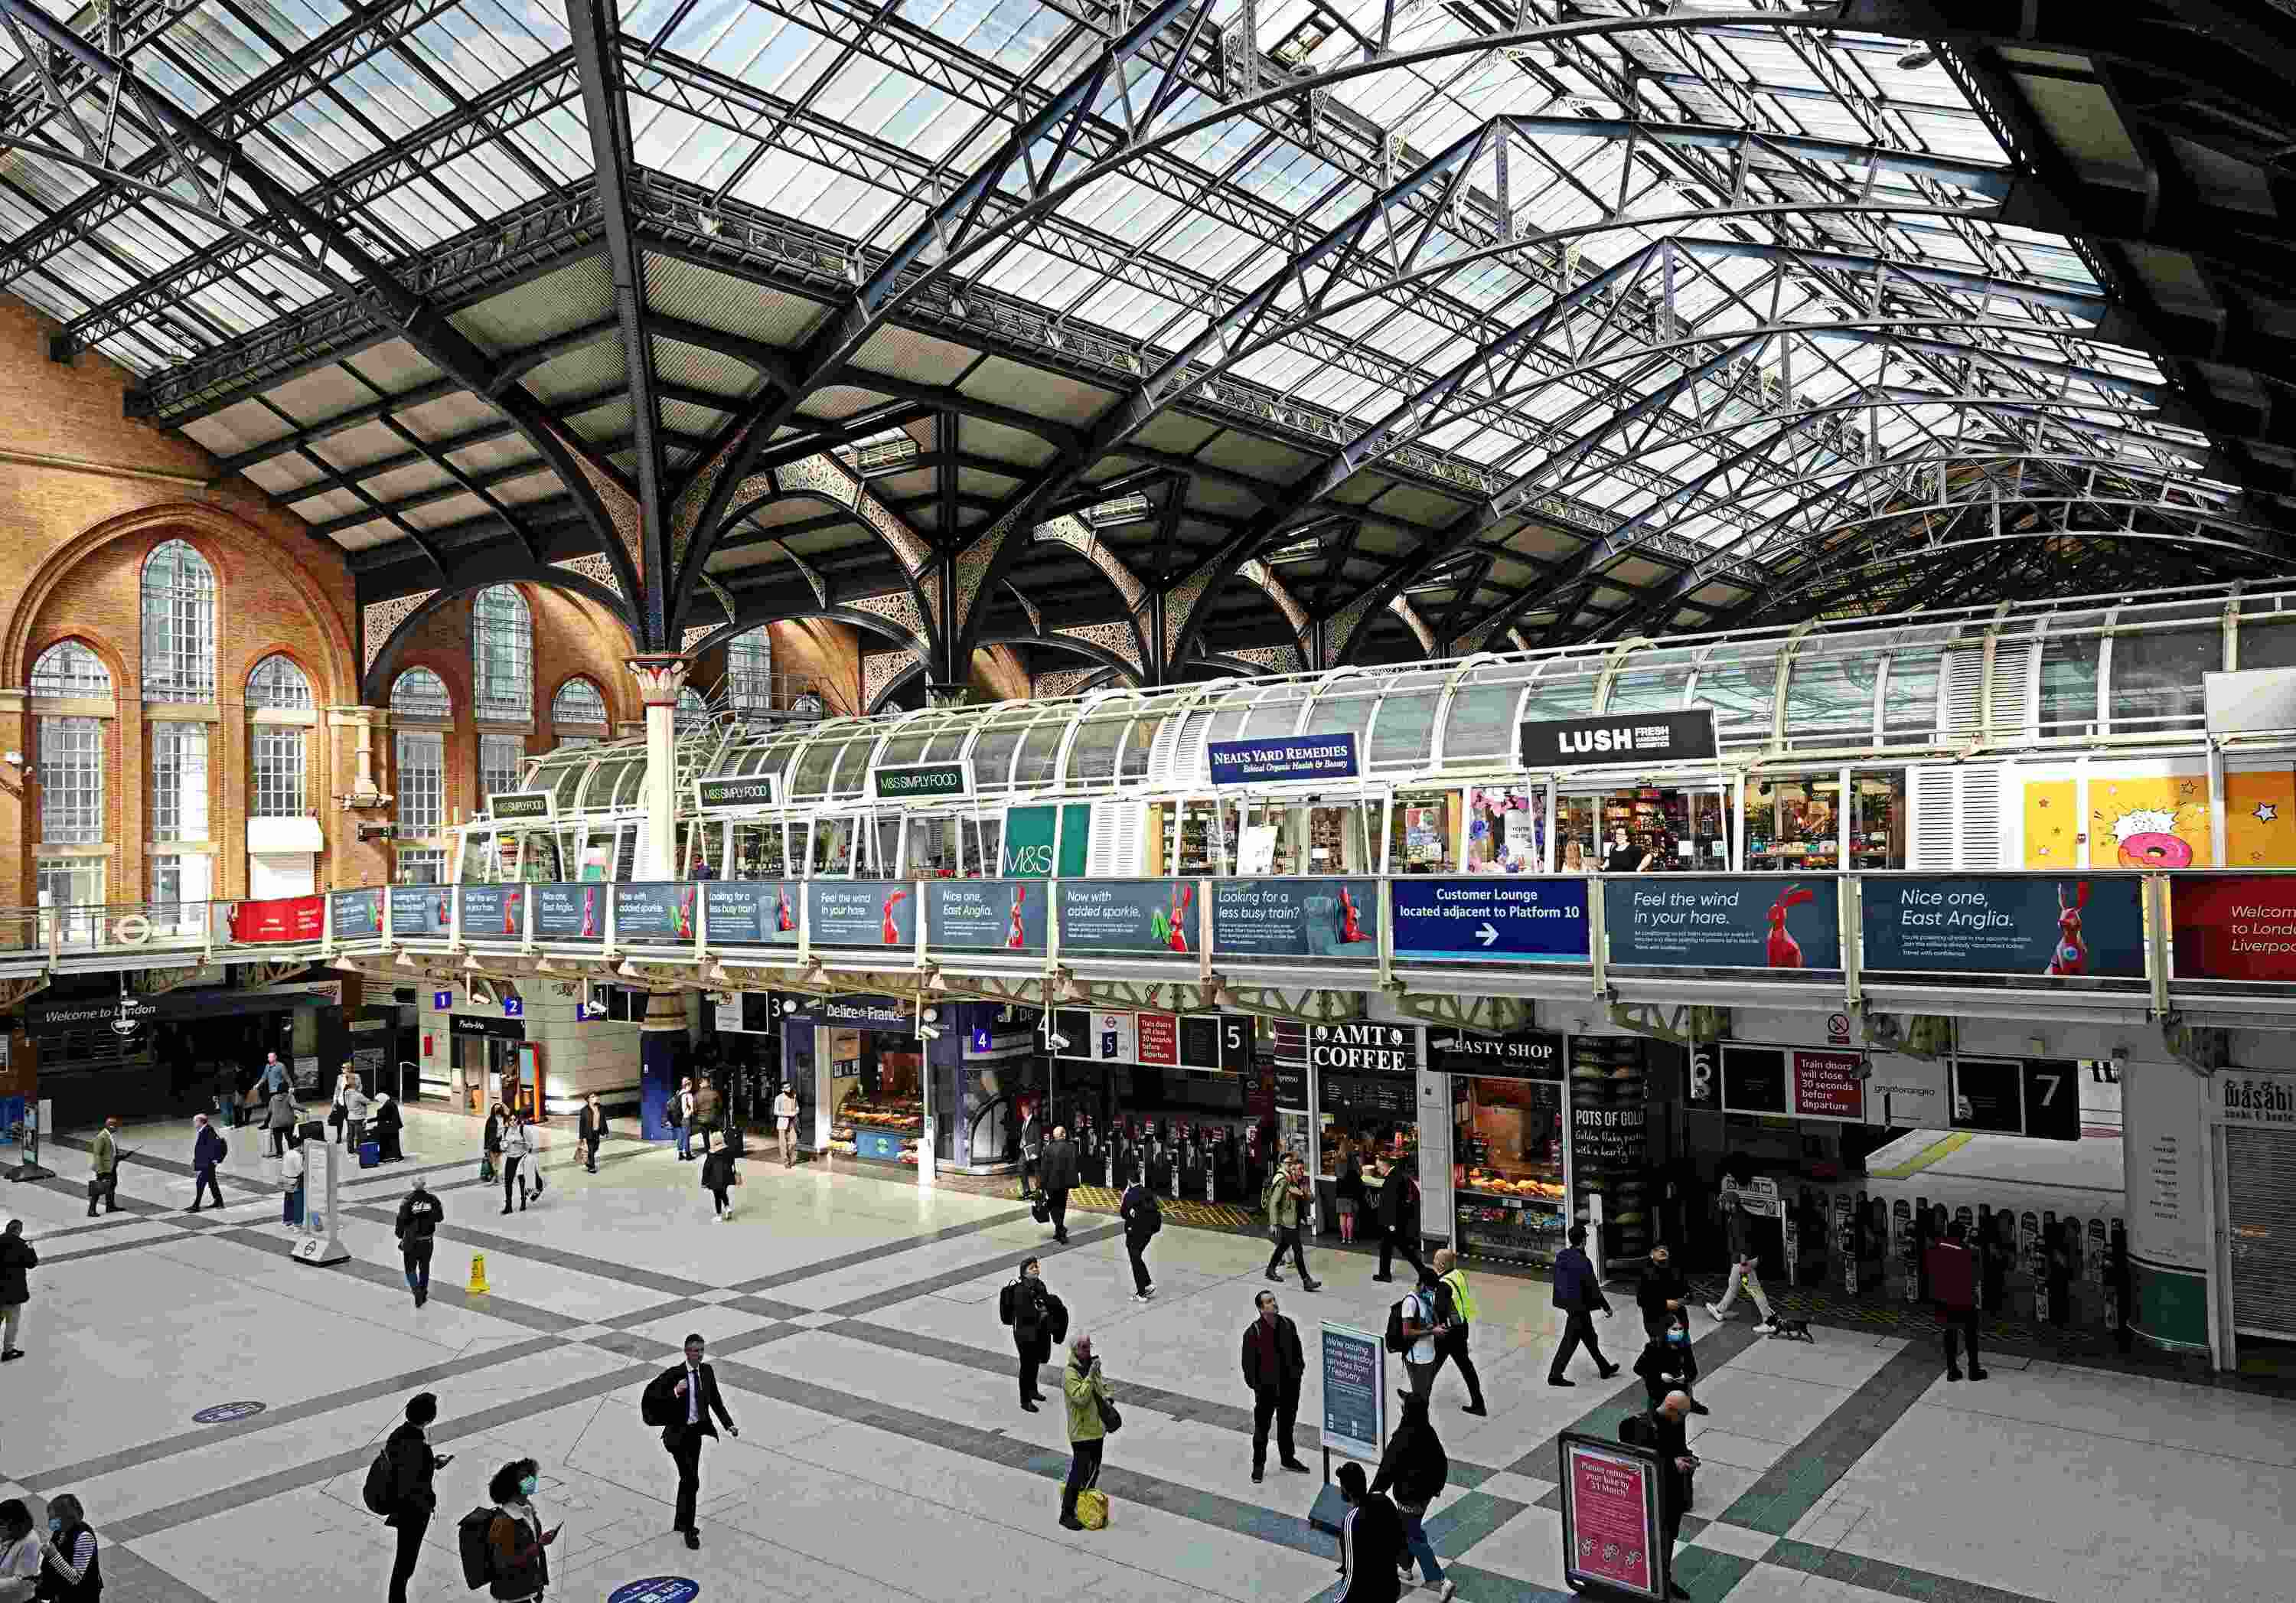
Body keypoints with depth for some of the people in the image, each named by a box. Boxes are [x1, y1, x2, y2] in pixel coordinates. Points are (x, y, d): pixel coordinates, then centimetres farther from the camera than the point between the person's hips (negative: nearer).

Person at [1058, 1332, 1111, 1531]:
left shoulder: (1092, 1366, 6)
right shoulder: (1070, 1373, -20)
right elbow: (1080, 1398, -30)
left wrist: (1107, 1396, 4)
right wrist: (1090, 1376, -33)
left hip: (1097, 1429, 8)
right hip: (1082, 1432, -8)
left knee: (1094, 1470, 19)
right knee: (1079, 1473, -5)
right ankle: (1067, 1514, 4)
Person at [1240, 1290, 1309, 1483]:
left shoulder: (1288, 1325, -3)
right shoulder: (1253, 1332, -17)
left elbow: (1297, 1351, 9)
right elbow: (1249, 1362, -12)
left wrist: (1298, 1370, 6)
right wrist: (1255, 1385, -10)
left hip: (1289, 1384, 4)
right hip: (1266, 1387, -4)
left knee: (1287, 1424, 21)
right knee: (1262, 1428, 7)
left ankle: (1288, 1458, 39)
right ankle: (1258, 1465, 22)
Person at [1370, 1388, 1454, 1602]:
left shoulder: (1403, 1438, -29)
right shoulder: (1429, 1432, -6)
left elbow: (1388, 1468, -20)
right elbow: (1441, 1461, 6)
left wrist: (1375, 1491, -8)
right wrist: (1438, 1484, 21)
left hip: (1409, 1494, -8)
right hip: (1427, 1490, 8)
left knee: (1414, 1537, 4)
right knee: (1406, 1528, 27)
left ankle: (1439, 1581, 0)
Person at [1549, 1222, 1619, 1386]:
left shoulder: (1561, 1256, 1)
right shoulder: (1583, 1262, -24)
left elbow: (1558, 1279, 10)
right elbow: (1592, 1287, -19)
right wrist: (1606, 1307, -8)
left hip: (1566, 1301, 9)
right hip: (1578, 1305, -9)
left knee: (1589, 1336, 22)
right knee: (1570, 1340, 0)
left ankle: (1605, 1368, 37)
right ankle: (1555, 1375, 3)